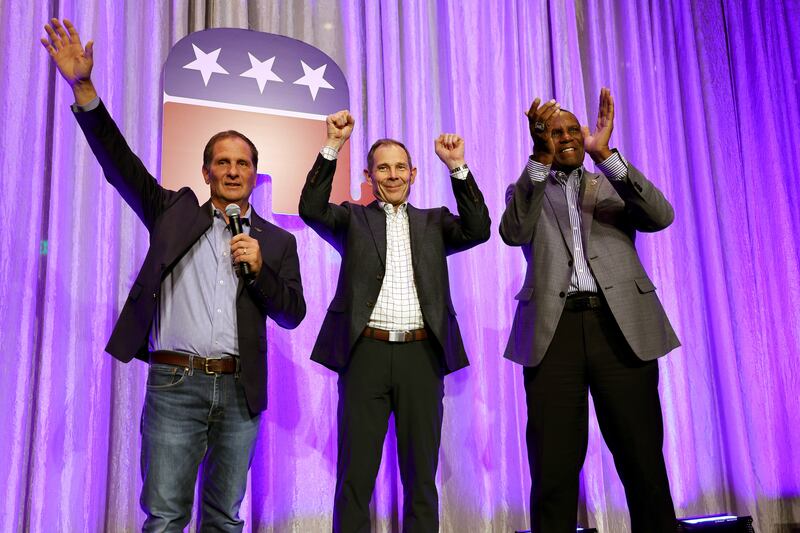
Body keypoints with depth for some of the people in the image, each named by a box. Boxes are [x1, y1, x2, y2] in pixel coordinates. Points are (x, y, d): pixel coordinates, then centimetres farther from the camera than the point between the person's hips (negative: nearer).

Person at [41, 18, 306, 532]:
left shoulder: (277, 241, 9)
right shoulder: (175, 213, 9)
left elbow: (293, 313, 5)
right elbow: (120, 162, 1)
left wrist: (259, 269, -11)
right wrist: (84, 87, -8)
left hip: (240, 391, 1)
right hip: (174, 383, -1)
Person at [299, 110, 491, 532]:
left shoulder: (433, 221, 16)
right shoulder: (353, 218, 12)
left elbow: (478, 229, 1)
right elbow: (312, 210, -5)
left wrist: (457, 167, -5)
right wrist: (332, 147, -11)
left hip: (421, 355, 2)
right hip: (366, 352, -1)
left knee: (421, 476, 9)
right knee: (355, 474, 4)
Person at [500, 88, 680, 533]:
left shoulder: (613, 186, 19)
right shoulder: (527, 191, 17)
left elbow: (660, 216, -1)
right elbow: (514, 233, -5)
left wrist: (606, 154, -11)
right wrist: (541, 158, -14)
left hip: (620, 325, 1)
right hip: (554, 328, 0)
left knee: (643, 460, 2)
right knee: (554, 467, 0)